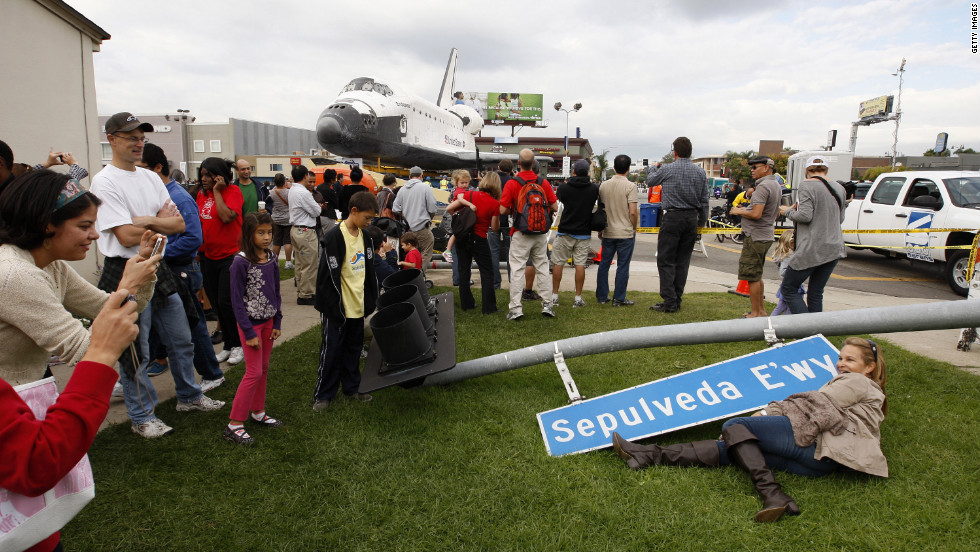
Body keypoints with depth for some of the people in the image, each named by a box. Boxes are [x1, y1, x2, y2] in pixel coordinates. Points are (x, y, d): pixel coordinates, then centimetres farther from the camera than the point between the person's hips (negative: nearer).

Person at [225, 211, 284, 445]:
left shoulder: (271, 259, 2)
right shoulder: (241, 262, -17)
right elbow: (237, 300, -15)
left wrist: (277, 323, 7)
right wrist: (249, 333, -15)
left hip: (268, 320, 6)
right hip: (250, 322, -6)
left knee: (264, 369, 14)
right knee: (254, 373, -5)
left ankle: (257, 412, 29)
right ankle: (234, 424, 5)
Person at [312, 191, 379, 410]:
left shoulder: (364, 236, 7)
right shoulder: (334, 237, -16)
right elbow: (329, 275, -16)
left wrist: (371, 300, 13)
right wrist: (329, 308, -15)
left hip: (358, 305, 7)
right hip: (338, 308, -7)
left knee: (354, 348, 17)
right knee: (332, 350, 4)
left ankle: (352, 386, 32)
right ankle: (323, 395, 17)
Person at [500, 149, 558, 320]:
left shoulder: (512, 183, -9)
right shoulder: (544, 183, -1)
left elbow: (503, 210, -10)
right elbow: (554, 207, 1)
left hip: (520, 233, -3)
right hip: (540, 234, 3)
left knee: (517, 269, 1)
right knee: (542, 267, 13)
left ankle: (515, 308, 0)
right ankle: (547, 304, 15)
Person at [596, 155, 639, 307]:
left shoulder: (603, 185, 3)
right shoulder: (630, 186, -11)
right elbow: (633, 212, -16)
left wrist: (600, 230, 19)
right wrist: (634, 228, 0)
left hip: (608, 232, 4)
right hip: (625, 233, -4)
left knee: (604, 264, 13)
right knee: (623, 267, 3)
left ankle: (602, 296, 19)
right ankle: (619, 299, 7)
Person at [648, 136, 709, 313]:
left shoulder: (667, 169, -5)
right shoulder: (700, 172, 6)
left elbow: (650, 182, 14)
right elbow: (704, 201, 9)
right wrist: (702, 223, 18)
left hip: (673, 218, -5)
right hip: (692, 219, 5)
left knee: (666, 261, -1)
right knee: (683, 262, 10)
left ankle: (669, 302, -5)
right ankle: (677, 300, 14)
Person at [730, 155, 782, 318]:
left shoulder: (763, 186, -18)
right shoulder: (776, 186, 15)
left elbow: (756, 214, -26)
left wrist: (739, 212, -8)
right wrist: (746, 210, 17)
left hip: (755, 237, -10)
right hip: (766, 236, 10)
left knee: (752, 277, -3)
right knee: (757, 276, 19)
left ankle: (755, 314, 4)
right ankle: (762, 310, 26)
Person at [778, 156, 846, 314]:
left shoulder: (807, 186, -10)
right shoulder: (839, 188, 11)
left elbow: (805, 216, -18)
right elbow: (840, 218, 19)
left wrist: (788, 211, -1)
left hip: (812, 250, -7)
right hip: (834, 249, 7)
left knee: (788, 289, 3)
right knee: (816, 294, 14)